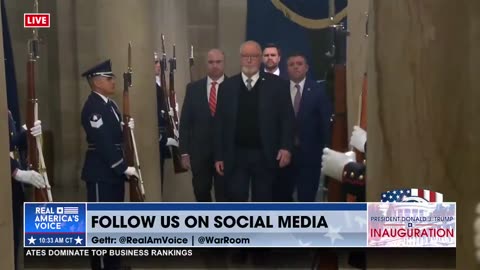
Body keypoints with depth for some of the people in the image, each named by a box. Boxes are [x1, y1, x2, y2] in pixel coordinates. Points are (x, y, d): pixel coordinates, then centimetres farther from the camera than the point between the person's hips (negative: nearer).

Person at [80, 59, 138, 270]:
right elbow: (102, 142, -23)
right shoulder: (92, 107, -18)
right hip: (100, 173, -10)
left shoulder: (110, 104, 14)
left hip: (114, 171, 10)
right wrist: (124, 168, -20)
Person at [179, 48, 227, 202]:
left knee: (224, 194, 4)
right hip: (199, 150, 2)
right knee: (201, 192, 12)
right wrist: (184, 151, -1)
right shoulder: (193, 88, 4)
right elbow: (185, 122, 4)